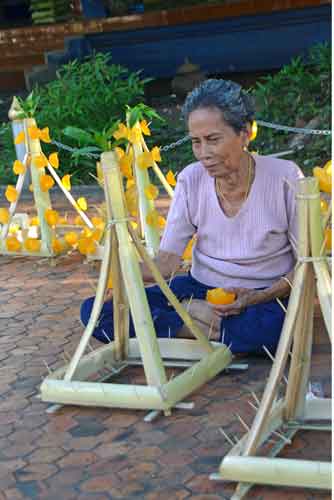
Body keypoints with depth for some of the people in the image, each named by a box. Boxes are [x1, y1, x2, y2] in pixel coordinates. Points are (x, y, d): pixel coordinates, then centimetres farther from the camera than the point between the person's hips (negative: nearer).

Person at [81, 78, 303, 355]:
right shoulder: (191, 180, -6)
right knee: (93, 311, -14)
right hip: (200, 287, 3)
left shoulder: (285, 178, -14)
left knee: (271, 326, -42)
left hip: (266, 295, -3)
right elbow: (167, 262, -8)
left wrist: (259, 297, -24)